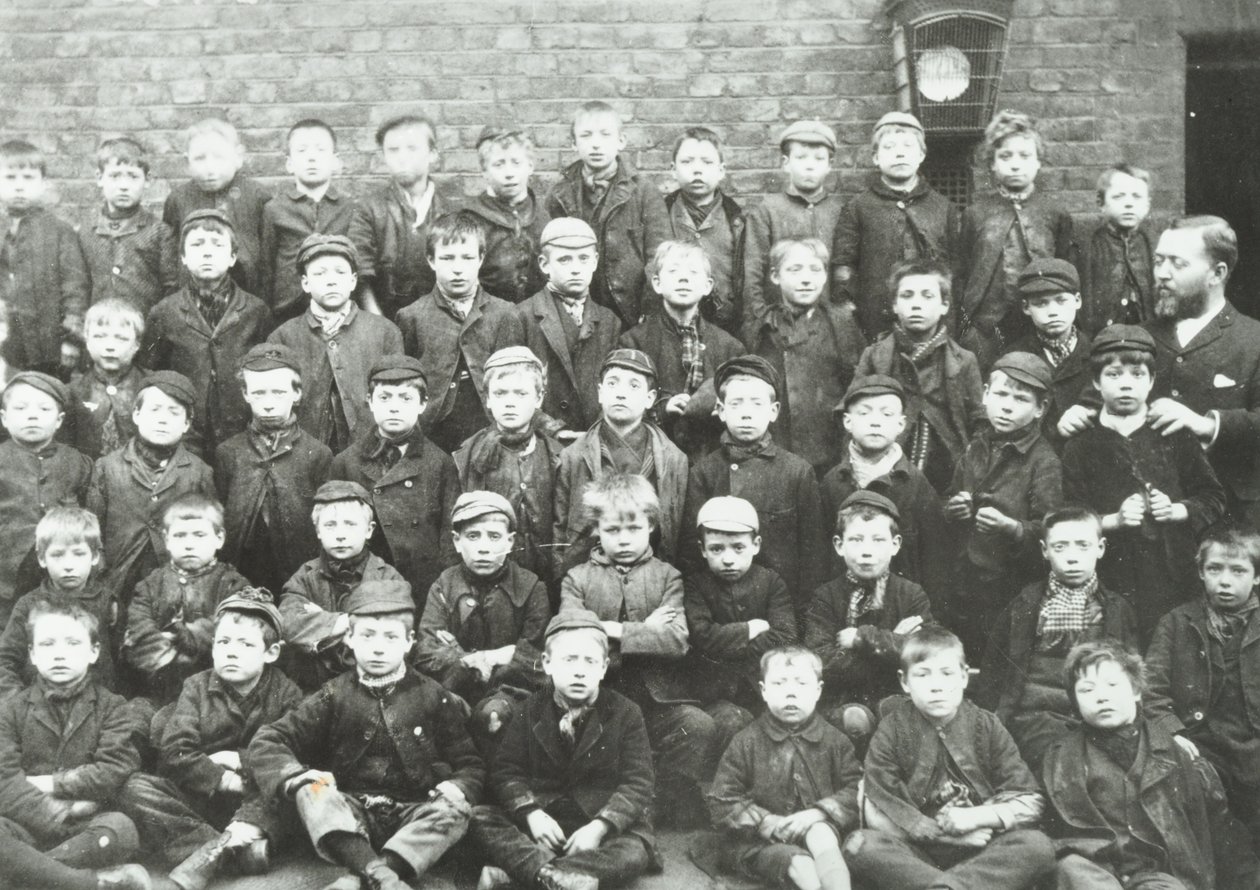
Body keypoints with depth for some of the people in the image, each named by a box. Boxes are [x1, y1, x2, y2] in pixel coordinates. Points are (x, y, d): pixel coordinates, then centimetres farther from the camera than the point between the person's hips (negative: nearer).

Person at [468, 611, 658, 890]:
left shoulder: (625, 713, 0)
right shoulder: (530, 710, 6)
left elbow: (637, 783, -7)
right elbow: (505, 771, 0)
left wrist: (599, 828, -23)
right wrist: (531, 814, -19)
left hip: (602, 820, -2)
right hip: (542, 821, 2)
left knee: (632, 853, -33)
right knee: (479, 819, -22)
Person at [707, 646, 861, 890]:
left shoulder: (833, 740, 5)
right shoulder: (747, 743, 0)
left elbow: (856, 788, 0)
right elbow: (721, 802, -2)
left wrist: (819, 813, -16)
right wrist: (767, 823, -15)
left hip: (818, 827, 1)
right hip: (760, 842, -1)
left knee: (821, 836, -33)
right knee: (801, 864, -32)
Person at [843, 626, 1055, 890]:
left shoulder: (987, 728, 5)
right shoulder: (892, 730, 2)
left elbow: (1030, 802, 1)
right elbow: (878, 812, -7)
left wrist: (976, 817, -15)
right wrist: (942, 833, -14)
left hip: (982, 853, 1)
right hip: (915, 852, -1)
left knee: (1037, 845, -27)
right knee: (859, 845, -30)